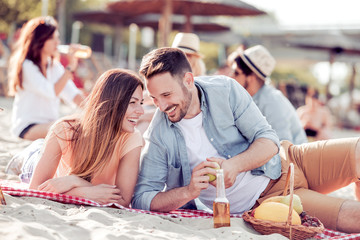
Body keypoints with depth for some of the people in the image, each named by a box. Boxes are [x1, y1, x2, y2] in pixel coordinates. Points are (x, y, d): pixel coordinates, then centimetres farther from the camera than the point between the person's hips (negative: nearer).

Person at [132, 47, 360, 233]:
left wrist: (234, 165, -28)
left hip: (284, 165, 3)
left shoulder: (225, 89, -8)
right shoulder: (158, 136, -9)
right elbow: (141, 198, -10)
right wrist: (188, 192, -28)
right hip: (263, 200, -3)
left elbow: (269, 141, -8)